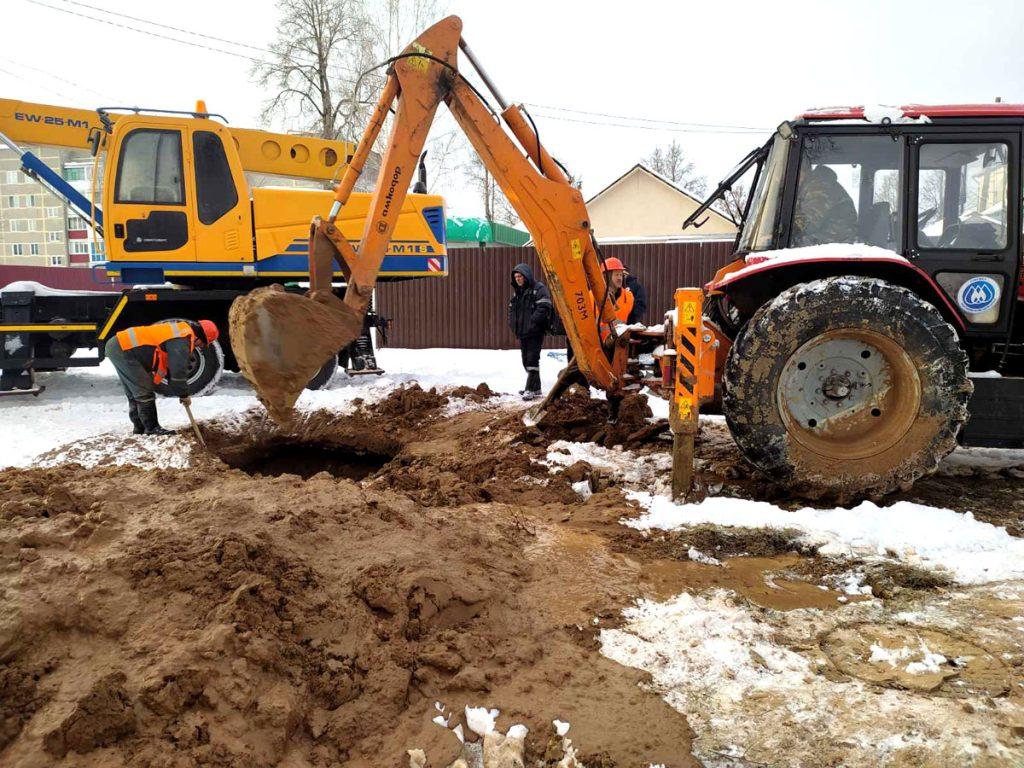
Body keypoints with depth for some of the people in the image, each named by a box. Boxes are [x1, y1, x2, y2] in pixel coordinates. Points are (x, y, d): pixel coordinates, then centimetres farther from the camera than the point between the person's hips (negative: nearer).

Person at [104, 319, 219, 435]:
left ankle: (140, 427, 24)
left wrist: (180, 391, 21)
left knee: (135, 393, 17)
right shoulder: (182, 339, -15)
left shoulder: (180, 331, 17)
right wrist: (183, 394, -6)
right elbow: (178, 369, -18)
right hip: (123, 349, -11)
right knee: (145, 392, -6)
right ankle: (152, 429, 0)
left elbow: (170, 364, 25)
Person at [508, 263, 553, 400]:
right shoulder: (517, 291, 18)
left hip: (535, 332, -9)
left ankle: (531, 389, -10)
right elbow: (512, 309, 25)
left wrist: (533, 321, -22)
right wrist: (513, 324, 10)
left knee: (532, 359, -12)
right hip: (522, 332, 9)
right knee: (526, 360, 12)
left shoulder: (538, 288, -9)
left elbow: (544, 307, -20)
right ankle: (535, 387, 21)